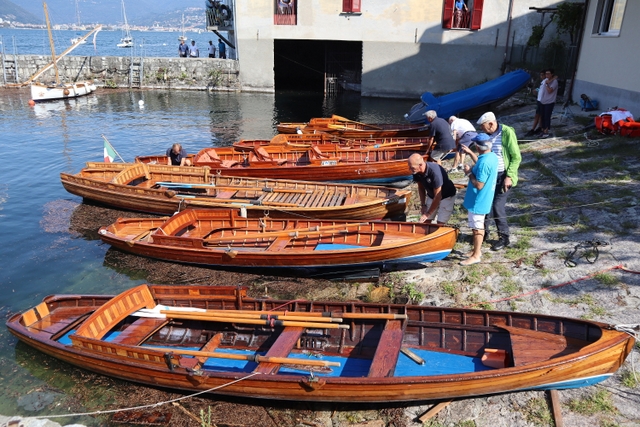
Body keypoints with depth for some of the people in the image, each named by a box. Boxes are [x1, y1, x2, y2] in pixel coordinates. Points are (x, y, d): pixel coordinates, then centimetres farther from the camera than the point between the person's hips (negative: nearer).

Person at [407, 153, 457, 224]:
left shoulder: (435, 172, -37)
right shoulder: (416, 172, -18)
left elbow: (438, 196, -30)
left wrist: (427, 214, -23)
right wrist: (423, 205, 2)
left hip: (447, 197, -6)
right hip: (431, 196, 6)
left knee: (440, 224, -11)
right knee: (426, 221, 2)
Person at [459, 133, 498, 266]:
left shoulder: (484, 162, -29)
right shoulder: (492, 156, 1)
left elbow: (479, 185, -27)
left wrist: (469, 173, -16)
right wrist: (470, 153, 22)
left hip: (478, 201, -10)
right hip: (483, 199, 10)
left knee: (477, 228, 3)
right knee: (478, 226, 21)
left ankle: (476, 256, 14)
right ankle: (477, 250, 35)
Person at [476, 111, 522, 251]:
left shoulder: (507, 133, -15)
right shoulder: (486, 135, 3)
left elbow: (516, 157, -13)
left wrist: (509, 176, -18)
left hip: (503, 176, -6)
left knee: (498, 207, -7)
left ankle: (504, 237, 9)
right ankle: (484, 232, 28)